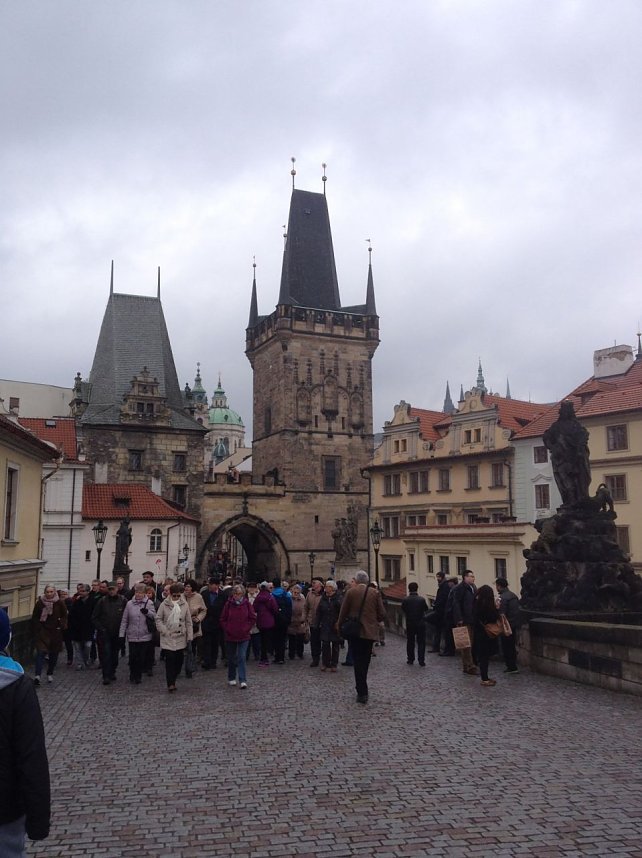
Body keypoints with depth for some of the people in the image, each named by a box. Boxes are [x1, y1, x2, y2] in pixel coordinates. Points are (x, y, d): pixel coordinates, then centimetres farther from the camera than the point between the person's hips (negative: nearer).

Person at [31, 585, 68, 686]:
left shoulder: (60, 603, -3)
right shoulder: (40, 602, -4)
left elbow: (64, 616, 6)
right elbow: (34, 617, 5)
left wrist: (61, 626, -7)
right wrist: (37, 628, -4)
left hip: (56, 631, 1)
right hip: (43, 631, -1)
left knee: (54, 654, 9)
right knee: (41, 652, -14)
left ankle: (50, 674, 25)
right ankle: (37, 675, -16)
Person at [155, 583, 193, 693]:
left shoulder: (184, 605, 3)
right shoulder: (164, 605, -3)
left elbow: (188, 622, 6)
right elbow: (158, 619, 1)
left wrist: (189, 637, 3)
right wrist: (164, 631, -10)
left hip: (181, 638, 3)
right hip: (168, 638, -2)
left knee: (179, 660, 6)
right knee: (170, 660, -8)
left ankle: (173, 679, 24)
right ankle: (171, 683, -3)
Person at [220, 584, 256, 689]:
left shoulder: (246, 604, -3)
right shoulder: (229, 604, -4)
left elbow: (253, 618, 2)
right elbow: (223, 619, 3)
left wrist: (246, 629, -4)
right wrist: (227, 629, -5)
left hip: (244, 636, -1)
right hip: (230, 636, 1)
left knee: (242, 657, -8)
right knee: (231, 658, 12)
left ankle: (243, 680, -6)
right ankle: (231, 678, 28)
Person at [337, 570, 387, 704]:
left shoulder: (351, 592, -6)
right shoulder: (375, 593, -1)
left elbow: (343, 612, -2)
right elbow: (382, 614, -1)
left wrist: (340, 626, 14)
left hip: (356, 631, -2)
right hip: (370, 631, 2)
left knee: (358, 661, 2)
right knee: (365, 661, 15)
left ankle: (362, 693, -4)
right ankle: (362, 689, 24)